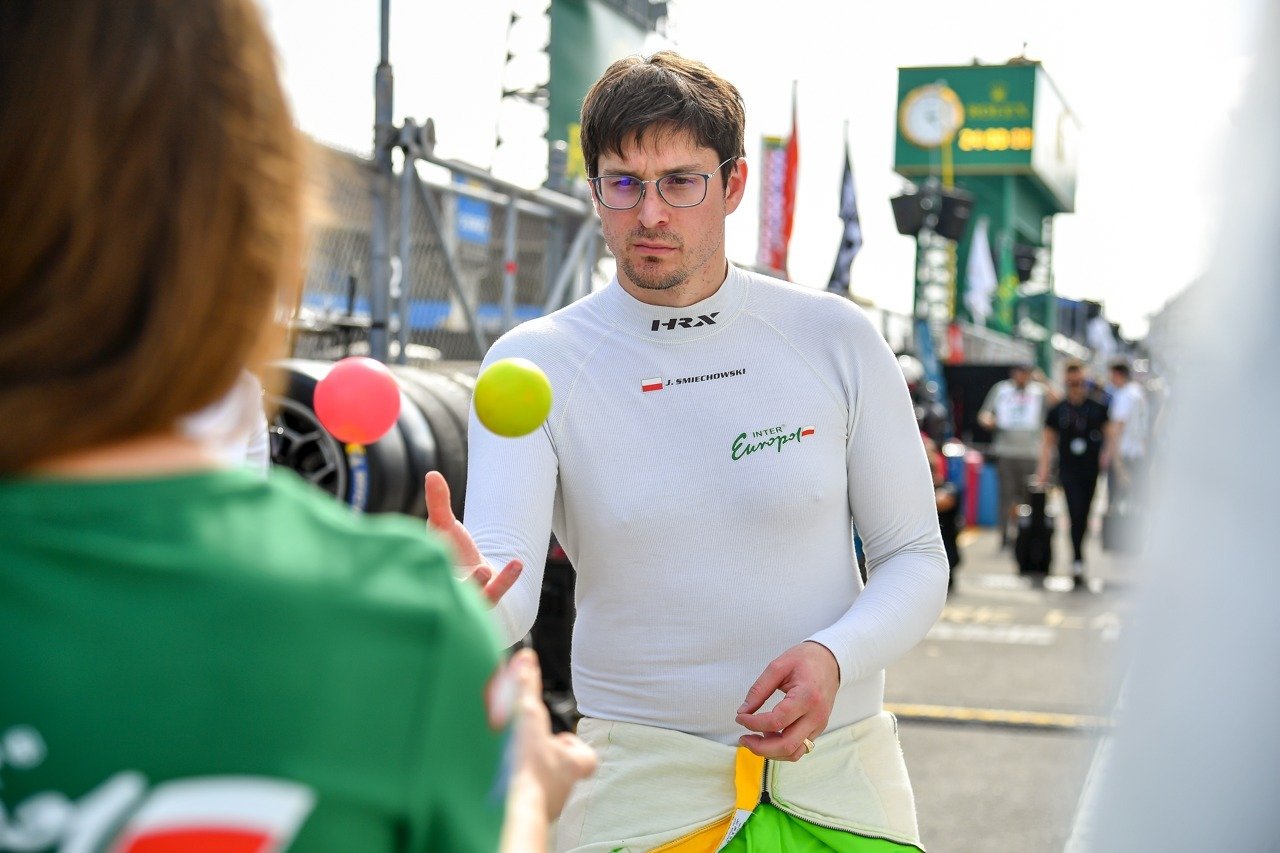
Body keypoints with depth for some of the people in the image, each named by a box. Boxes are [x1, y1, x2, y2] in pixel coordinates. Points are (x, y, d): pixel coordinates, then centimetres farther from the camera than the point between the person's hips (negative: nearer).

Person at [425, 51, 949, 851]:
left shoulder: (836, 338, -4)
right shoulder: (534, 363, -7)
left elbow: (916, 559, 1)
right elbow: (509, 593, -19)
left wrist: (834, 657, -19)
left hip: (837, 775, 1)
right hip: (639, 785, -1)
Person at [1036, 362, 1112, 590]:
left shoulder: (1098, 408, 3)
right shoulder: (1057, 411, 2)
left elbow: (1108, 436, 8)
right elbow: (1049, 441, 5)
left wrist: (1106, 456, -9)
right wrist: (1043, 469, -3)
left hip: (1092, 471, 1)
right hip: (1069, 470, -1)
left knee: (1083, 517, 8)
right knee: (1076, 515, -9)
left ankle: (1077, 564, 23)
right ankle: (1078, 564, -9)